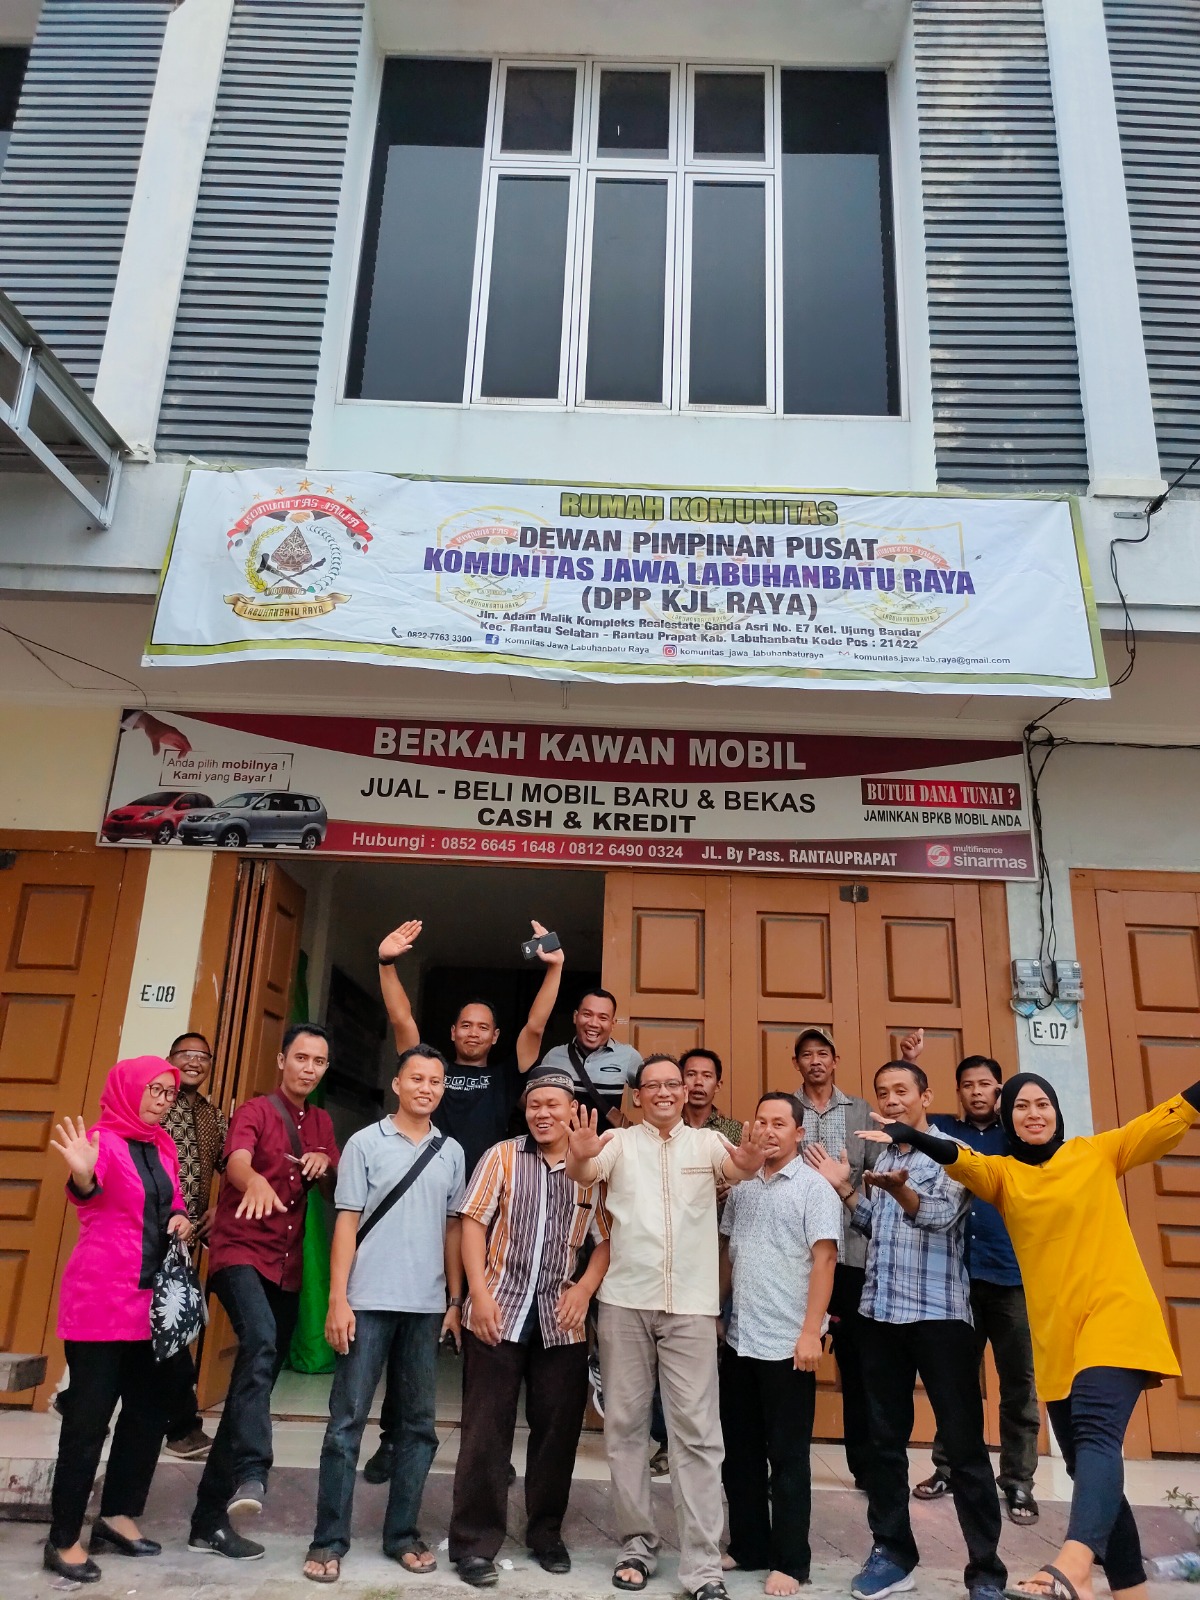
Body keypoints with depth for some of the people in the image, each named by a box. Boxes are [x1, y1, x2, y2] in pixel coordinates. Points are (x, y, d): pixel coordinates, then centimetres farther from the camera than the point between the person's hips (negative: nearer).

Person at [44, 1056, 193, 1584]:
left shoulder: (163, 1148, 10)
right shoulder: (102, 1139, -12)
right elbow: (88, 1195, -30)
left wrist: (181, 1219, 0)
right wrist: (82, 1178, -52)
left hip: (151, 1300, 7)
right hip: (99, 1301, -7)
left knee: (150, 1410, 12)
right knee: (89, 1418, -1)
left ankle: (117, 1515, 27)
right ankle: (63, 1541, 13)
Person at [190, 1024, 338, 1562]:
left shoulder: (322, 1124, 13)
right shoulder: (254, 1112, -6)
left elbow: (338, 1193, 10)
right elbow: (236, 1160, -28)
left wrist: (325, 1167, -13)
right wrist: (256, 1180, -52)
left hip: (287, 1267, 6)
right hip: (240, 1253, -6)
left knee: (257, 1379, 9)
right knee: (261, 1341, -33)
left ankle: (210, 1517, 19)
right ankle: (250, 1475, -38)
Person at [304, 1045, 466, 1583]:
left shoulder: (452, 1152, 7)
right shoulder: (365, 1143, -1)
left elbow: (453, 1229, 11)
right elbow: (346, 1223, -3)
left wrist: (455, 1301, 8)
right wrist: (338, 1300, -8)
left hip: (427, 1306, 3)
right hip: (369, 1301, -3)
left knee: (419, 1424, 9)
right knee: (347, 1421, 2)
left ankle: (402, 1533, 21)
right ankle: (329, 1540, 12)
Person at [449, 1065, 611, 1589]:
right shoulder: (502, 1157, 1)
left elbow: (606, 1239, 6)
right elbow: (474, 1222, -3)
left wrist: (585, 1289, -8)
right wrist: (480, 1293, -10)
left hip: (562, 1320, 2)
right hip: (499, 1311, -2)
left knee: (558, 1428, 10)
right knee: (486, 1429, 4)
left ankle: (546, 1532, 28)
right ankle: (474, 1542, 16)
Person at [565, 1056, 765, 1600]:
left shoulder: (707, 1141, 4)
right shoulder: (620, 1142, 3)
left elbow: (731, 1169, -16)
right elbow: (585, 1175, -15)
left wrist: (748, 1165, -40)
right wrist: (579, 1157, -40)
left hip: (691, 1304, 0)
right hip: (626, 1300, 1)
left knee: (697, 1432, 0)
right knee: (625, 1426, 9)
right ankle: (637, 1543, 23)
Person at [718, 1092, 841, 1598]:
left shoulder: (814, 1188, -7)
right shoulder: (741, 1190, 9)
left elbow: (824, 1260, -13)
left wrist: (810, 1332, -18)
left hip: (787, 1344, -6)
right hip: (738, 1341, 6)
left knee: (787, 1457, 5)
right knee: (740, 1453, 14)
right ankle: (748, 1547, 29)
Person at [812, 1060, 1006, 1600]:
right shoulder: (882, 1157, 14)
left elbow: (942, 1213, -24)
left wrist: (899, 1190, -43)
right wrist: (845, 1190, 7)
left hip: (938, 1313, -6)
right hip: (880, 1313, 6)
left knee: (964, 1444, 1)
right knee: (885, 1439, 12)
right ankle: (892, 1552, 24)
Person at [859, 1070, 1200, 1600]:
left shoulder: (1098, 1152, 7)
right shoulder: (1001, 1172, 7)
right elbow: (959, 1159, -14)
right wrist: (913, 1137, -33)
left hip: (1115, 1315, -4)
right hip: (1054, 1334, 4)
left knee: (1095, 1434, -24)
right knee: (1084, 1461, 11)